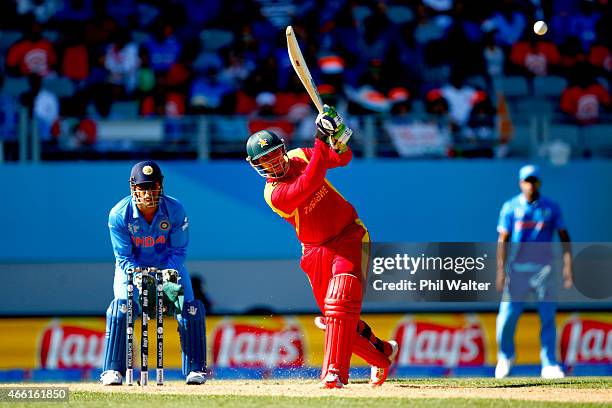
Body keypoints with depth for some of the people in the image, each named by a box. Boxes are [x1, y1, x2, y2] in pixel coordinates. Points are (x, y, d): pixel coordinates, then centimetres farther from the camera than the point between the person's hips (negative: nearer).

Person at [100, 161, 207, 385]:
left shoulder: (175, 209, -23)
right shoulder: (119, 214, -24)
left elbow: (178, 250, -15)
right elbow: (123, 257, -18)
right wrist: (139, 278, -35)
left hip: (169, 266, 1)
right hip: (132, 266, -1)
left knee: (190, 310, -15)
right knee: (120, 308, -22)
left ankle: (195, 368, 0)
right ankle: (112, 371, -14)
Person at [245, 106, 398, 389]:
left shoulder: (300, 157, -1)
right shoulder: (273, 194, -17)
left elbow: (342, 158, -7)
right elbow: (308, 184, -33)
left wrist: (338, 139, -29)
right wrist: (322, 141, -38)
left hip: (350, 237, 0)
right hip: (317, 251, 0)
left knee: (341, 303, -18)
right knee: (331, 312, 2)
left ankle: (334, 373, -24)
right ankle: (382, 354, 27)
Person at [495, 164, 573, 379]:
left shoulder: (551, 208, 4)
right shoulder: (510, 207, 2)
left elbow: (564, 237, 3)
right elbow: (503, 240, 0)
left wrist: (567, 265, -8)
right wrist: (501, 271, -8)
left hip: (543, 270, 1)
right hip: (517, 270, -1)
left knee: (548, 317, -5)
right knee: (507, 317, -3)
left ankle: (549, 365, -1)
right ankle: (505, 357, 20)